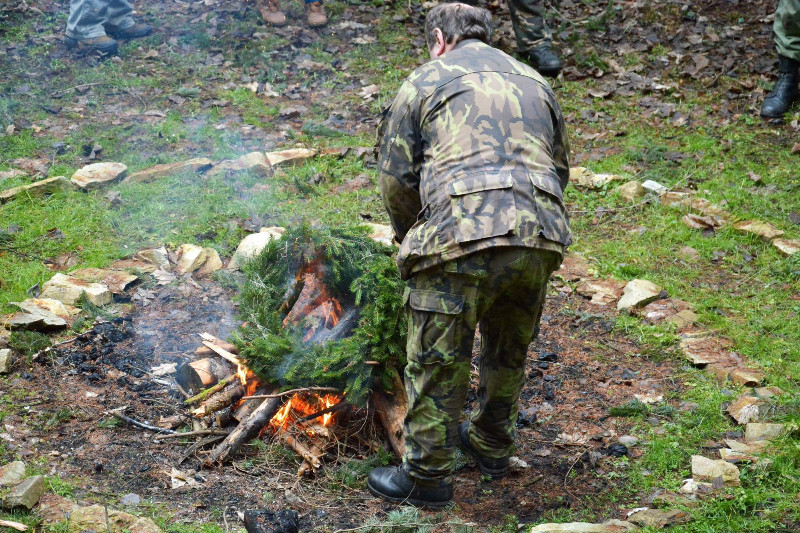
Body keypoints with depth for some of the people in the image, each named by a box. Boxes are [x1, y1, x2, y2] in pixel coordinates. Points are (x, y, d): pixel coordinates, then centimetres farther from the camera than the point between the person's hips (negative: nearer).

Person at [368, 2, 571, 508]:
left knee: (437, 362, 7)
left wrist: (412, 239, 24)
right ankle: (493, 444, 42)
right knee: (510, 351, 25)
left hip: (462, 237, -5)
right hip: (541, 236, 6)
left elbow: (395, 176, 9)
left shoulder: (424, 81, 12)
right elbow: (560, 167, 29)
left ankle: (427, 476, 18)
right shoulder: (534, 81, 26)